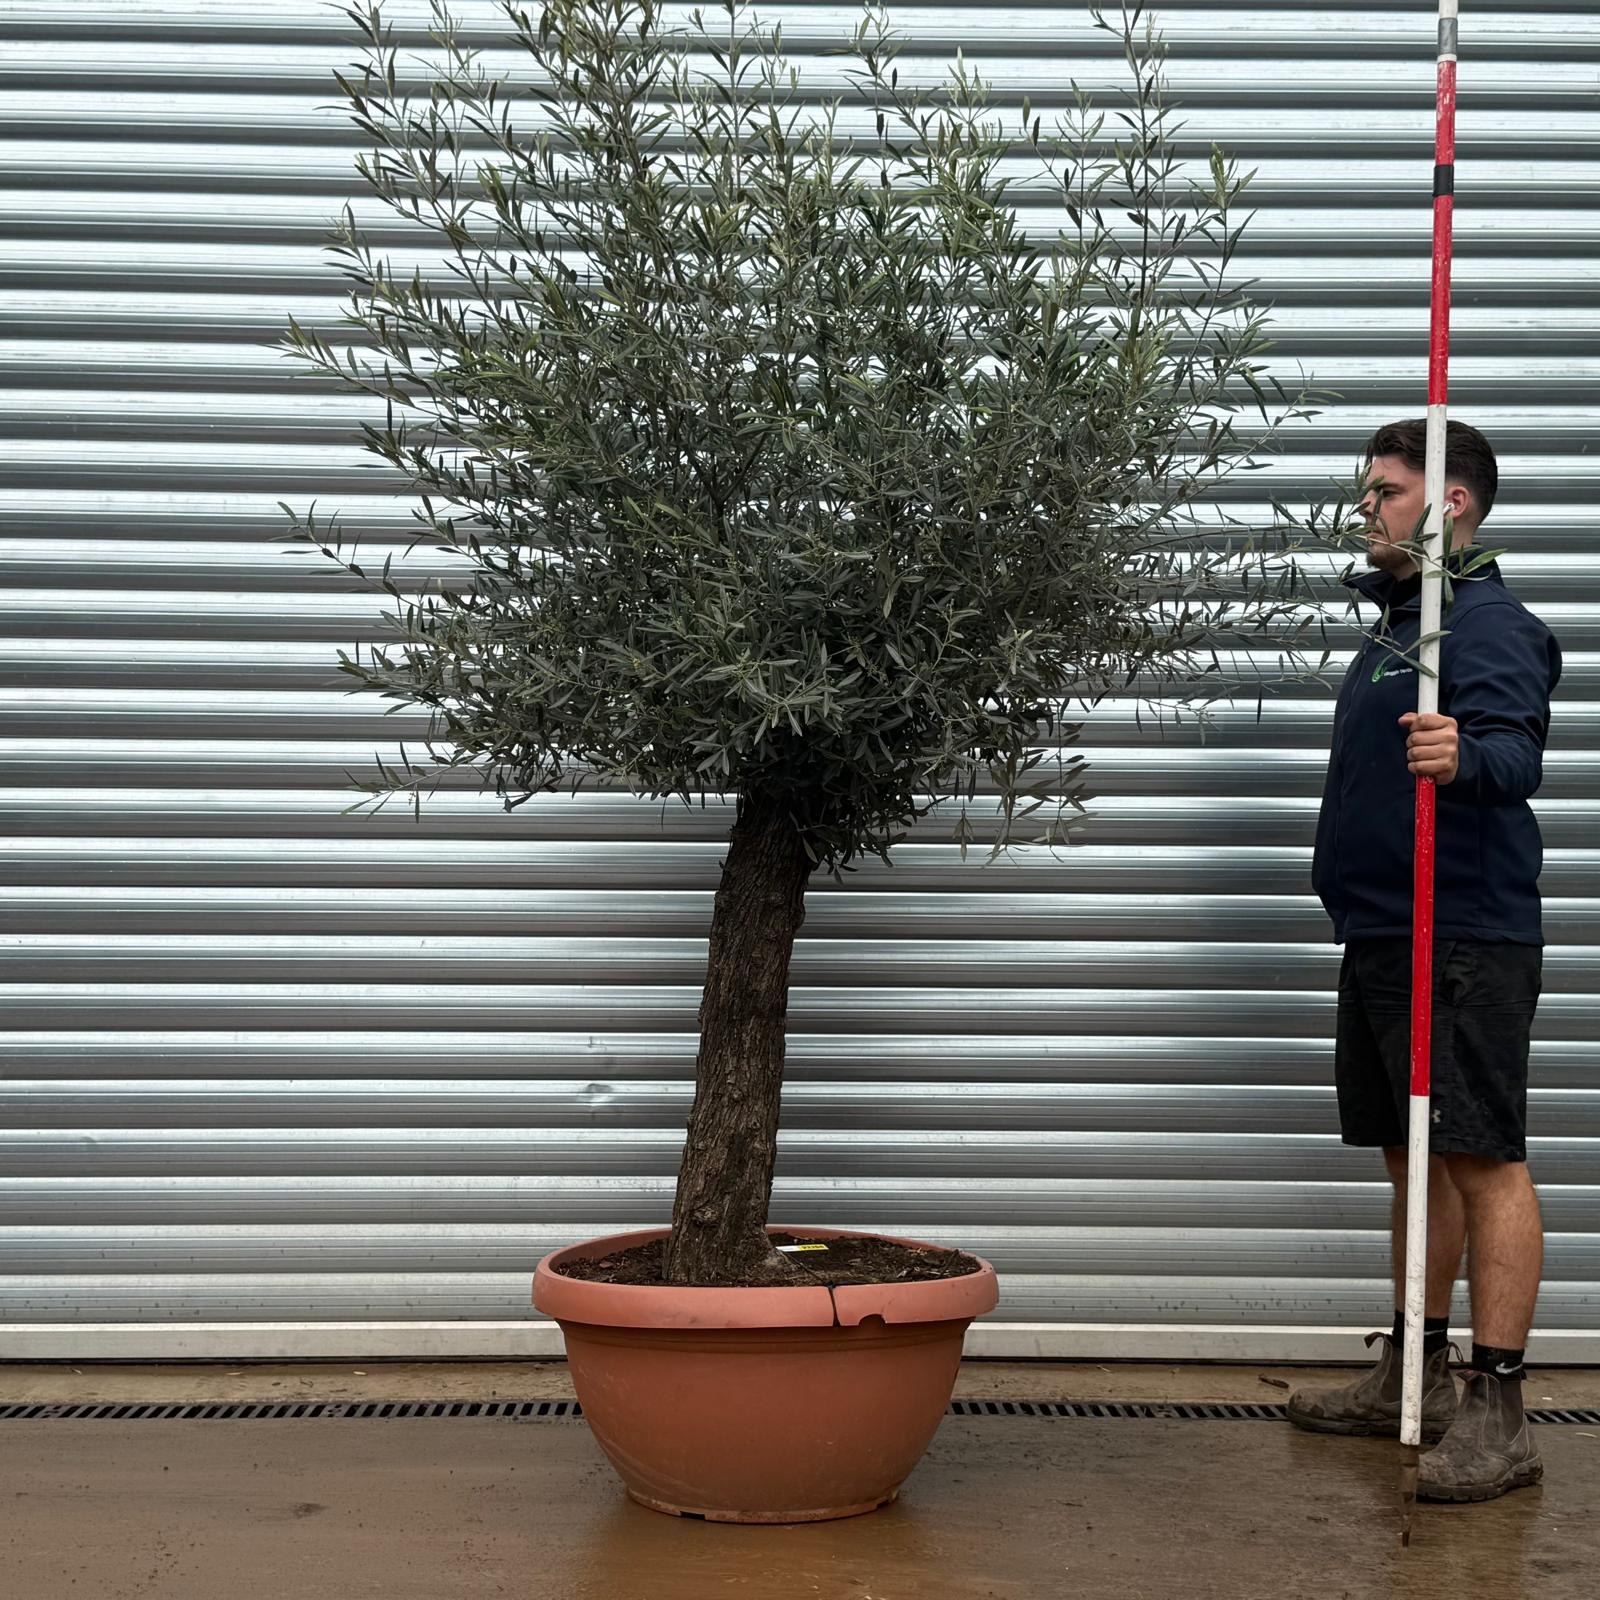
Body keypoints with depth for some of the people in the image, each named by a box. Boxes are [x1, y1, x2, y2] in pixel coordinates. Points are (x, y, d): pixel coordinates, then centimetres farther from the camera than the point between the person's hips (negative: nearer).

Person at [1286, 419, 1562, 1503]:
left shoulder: (1488, 623, -12)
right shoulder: (1397, 622, 19)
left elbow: (1518, 750, -29)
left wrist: (1468, 756, -48)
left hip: (1465, 939, -10)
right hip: (1382, 933, 10)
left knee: (1484, 1162, -8)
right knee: (1416, 1159, 15)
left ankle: (1497, 1414, -4)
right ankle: (1414, 1378, 25)